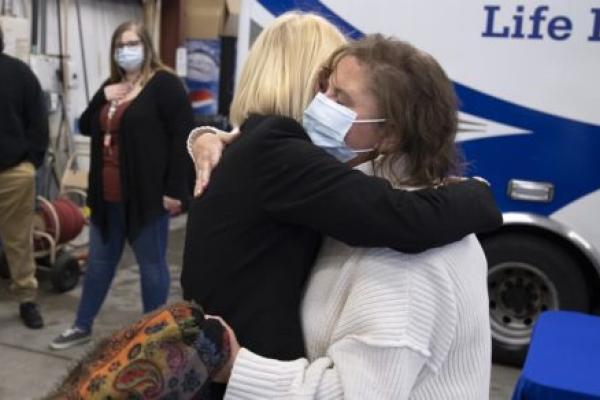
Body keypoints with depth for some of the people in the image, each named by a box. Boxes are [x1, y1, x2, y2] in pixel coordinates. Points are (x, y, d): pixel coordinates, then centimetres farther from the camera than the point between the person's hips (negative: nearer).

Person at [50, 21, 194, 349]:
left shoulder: (164, 84, -8)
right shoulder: (111, 87, 16)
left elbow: (182, 137, -14)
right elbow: (86, 127, 16)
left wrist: (175, 189, -18)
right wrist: (102, 98, -3)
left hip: (146, 194, -7)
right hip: (108, 195, 8)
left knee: (151, 264, 6)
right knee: (99, 261, 18)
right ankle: (82, 326, 32)